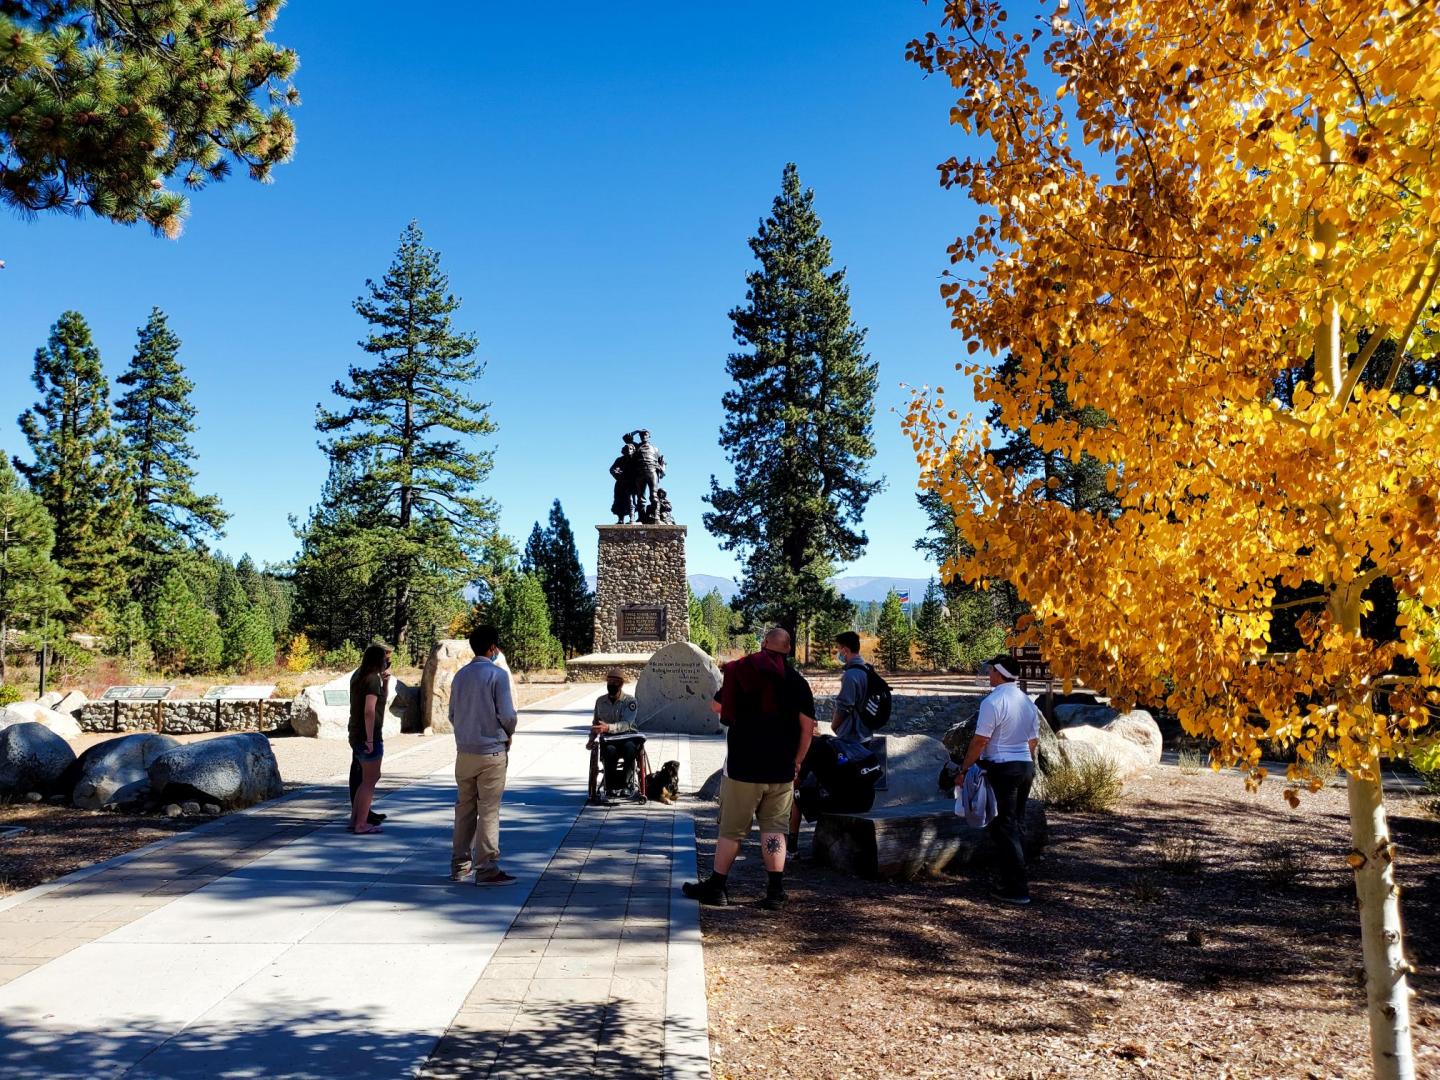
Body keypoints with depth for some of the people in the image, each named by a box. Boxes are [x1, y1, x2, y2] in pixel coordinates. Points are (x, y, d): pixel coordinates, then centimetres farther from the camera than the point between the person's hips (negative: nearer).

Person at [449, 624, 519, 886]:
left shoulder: (460, 675, 7)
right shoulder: (497, 674, -12)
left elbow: (452, 714, 12)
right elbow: (507, 714, -15)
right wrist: (508, 735, 4)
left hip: (464, 751, 6)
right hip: (492, 751, -6)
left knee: (464, 808, 14)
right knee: (489, 810, -2)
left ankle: (460, 865, 22)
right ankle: (486, 869, 1)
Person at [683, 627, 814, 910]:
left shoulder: (740, 672, -2)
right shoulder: (798, 682, 0)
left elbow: (719, 708, 9)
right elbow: (807, 727, -1)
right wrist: (796, 763, 8)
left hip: (743, 768, -1)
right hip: (781, 771, 1)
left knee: (731, 830, 7)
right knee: (774, 829, 7)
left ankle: (715, 887, 14)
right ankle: (775, 892, 3)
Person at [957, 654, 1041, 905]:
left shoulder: (993, 701, -15)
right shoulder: (1028, 701, 10)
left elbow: (980, 740, -17)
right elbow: (1033, 740, 16)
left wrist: (964, 768, -9)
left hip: (1001, 769, -8)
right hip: (1026, 766, 8)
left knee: (1004, 829, -3)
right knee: (1016, 826, 15)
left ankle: (1017, 889, -4)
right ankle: (1013, 880, 21)